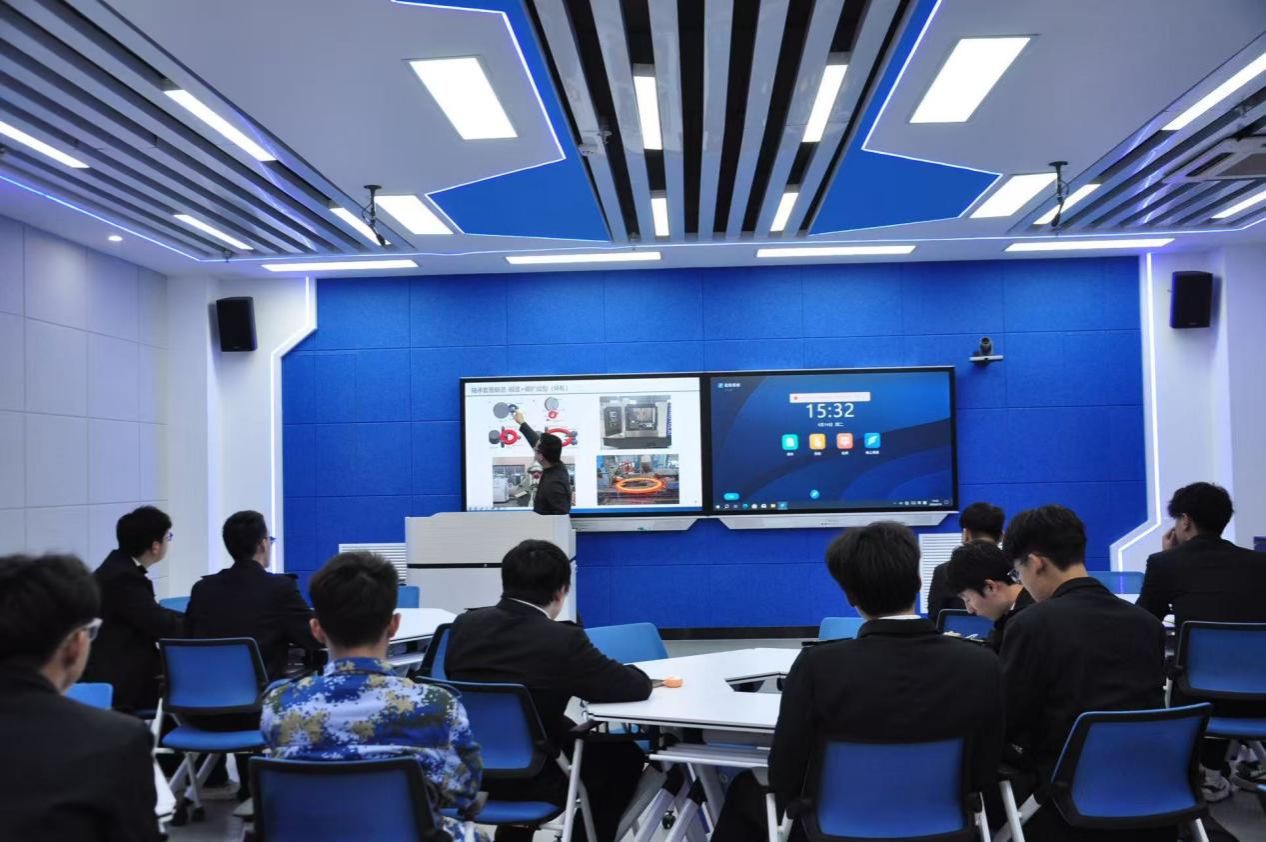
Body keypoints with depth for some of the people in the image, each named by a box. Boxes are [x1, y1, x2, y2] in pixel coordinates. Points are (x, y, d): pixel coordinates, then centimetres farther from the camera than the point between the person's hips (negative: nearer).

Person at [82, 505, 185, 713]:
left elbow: (155, 615, 11)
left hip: (115, 668, 9)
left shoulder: (120, 567, 8)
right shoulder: (124, 578, -22)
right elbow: (163, 626, -22)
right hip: (114, 682, -9)